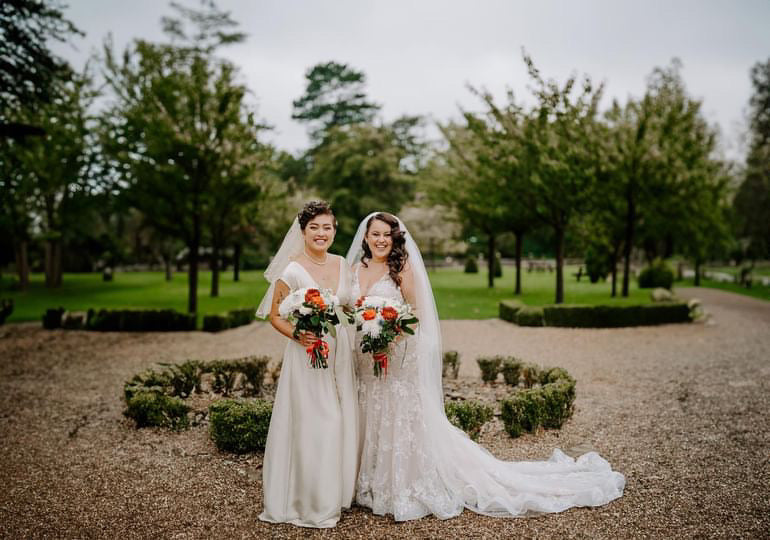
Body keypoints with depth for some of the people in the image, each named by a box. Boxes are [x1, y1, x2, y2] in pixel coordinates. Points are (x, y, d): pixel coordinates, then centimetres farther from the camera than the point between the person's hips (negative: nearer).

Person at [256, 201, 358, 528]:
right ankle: (310, 503, 15)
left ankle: (336, 492, 29)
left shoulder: (343, 265, 6)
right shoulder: (292, 270, -10)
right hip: (307, 354, -5)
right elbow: (275, 316, -6)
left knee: (341, 422, 11)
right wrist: (298, 336, -21)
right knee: (311, 425, -2)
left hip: (340, 353, 6)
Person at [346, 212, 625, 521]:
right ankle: (374, 484, 27)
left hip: (397, 359, -5)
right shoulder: (355, 269, 9)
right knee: (371, 424, 12)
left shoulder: (402, 268, -5)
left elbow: (415, 314, -7)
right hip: (363, 361, 5)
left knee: (401, 422, 0)